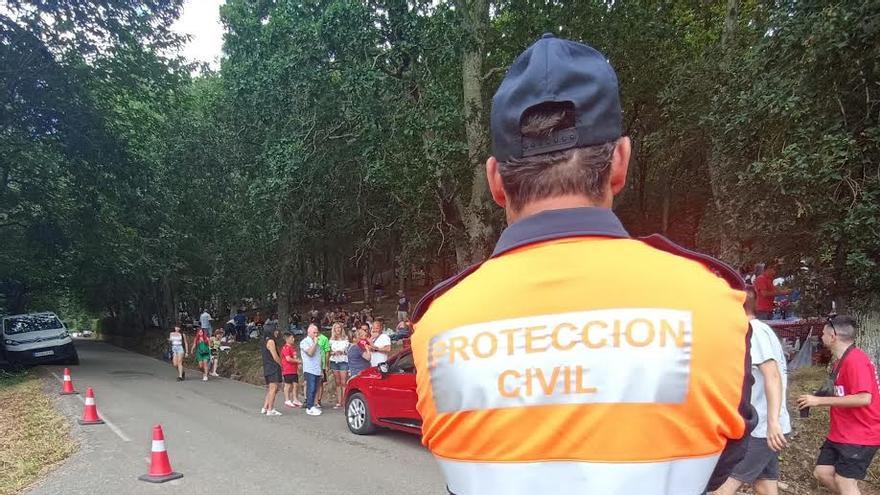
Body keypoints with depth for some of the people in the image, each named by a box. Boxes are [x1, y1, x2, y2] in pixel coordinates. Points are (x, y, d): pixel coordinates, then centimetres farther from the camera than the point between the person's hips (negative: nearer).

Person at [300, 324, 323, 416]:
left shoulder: (315, 342, 21)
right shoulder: (305, 342, -4)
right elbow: (310, 352, -20)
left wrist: (321, 370, 19)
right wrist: (315, 343, -10)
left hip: (317, 370, 7)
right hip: (309, 370, -7)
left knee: (314, 390, 7)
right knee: (311, 389, -10)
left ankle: (311, 406, 12)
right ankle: (310, 408, -9)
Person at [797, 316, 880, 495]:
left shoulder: (856, 360, -20)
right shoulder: (842, 360, 12)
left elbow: (864, 398, -29)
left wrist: (820, 401, -25)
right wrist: (817, 399, 6)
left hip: (860, 435, -10)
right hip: (841, 433, 10)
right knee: (822, 473, 10)